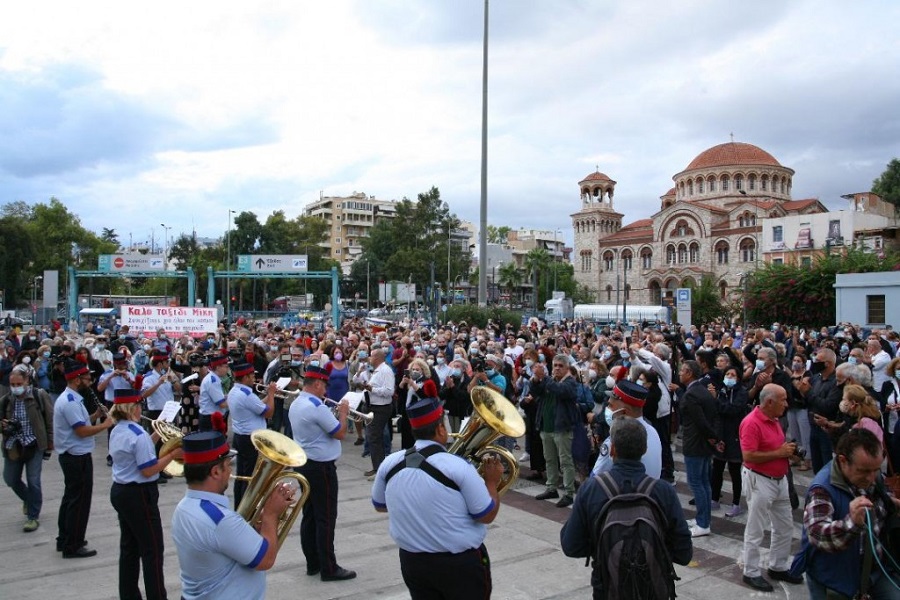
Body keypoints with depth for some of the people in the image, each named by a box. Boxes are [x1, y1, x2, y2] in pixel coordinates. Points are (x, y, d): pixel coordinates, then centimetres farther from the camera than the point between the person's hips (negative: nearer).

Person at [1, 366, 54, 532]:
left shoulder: (40, 396, -7)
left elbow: (50, 419, -2)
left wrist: (50, 442, -2)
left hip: (34, 445, -4)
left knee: (33, 481, -2)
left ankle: (33, 517, 12)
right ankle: (29, 499, 42)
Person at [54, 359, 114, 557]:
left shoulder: (69, 398, 11)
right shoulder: (70, 402, -22)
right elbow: (82, 431, -25)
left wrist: (96, 415, 2)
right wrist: (105, 425, -14)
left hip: (72, 456, 11)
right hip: (77, 457, -11)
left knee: (71, 497, 20)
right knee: (79, 500, -2)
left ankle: (64, 539, 31)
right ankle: (72, 546, 6)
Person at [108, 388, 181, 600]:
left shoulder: (116, 432, 6)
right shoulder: (138, 434, -22)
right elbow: (148, 470, -23)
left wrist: (154, 437, 12)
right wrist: (172, 455, -16)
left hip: (120, 492, 9)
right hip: (139, 495, -9)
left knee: (129, 546, 17)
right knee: (152, 549, 1)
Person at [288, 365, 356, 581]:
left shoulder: (295, 405, 8)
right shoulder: (317, 407, -22)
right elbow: (340, 433, -17)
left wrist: (334, 415, 12)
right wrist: (343, 413, -3)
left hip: (303, 464, 10)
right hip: (321, 467, -10)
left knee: (309, 515, 13)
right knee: (325, 518, -2)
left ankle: (313, 563, 21)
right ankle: (329, 568, 4)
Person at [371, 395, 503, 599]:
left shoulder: (389, 464, -7)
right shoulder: (458, 466, -21)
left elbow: (380, 506, 11)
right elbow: (487, 516, -12)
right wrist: (492, 482, 3)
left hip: (412, 561, 4)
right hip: (461, 563, -4)